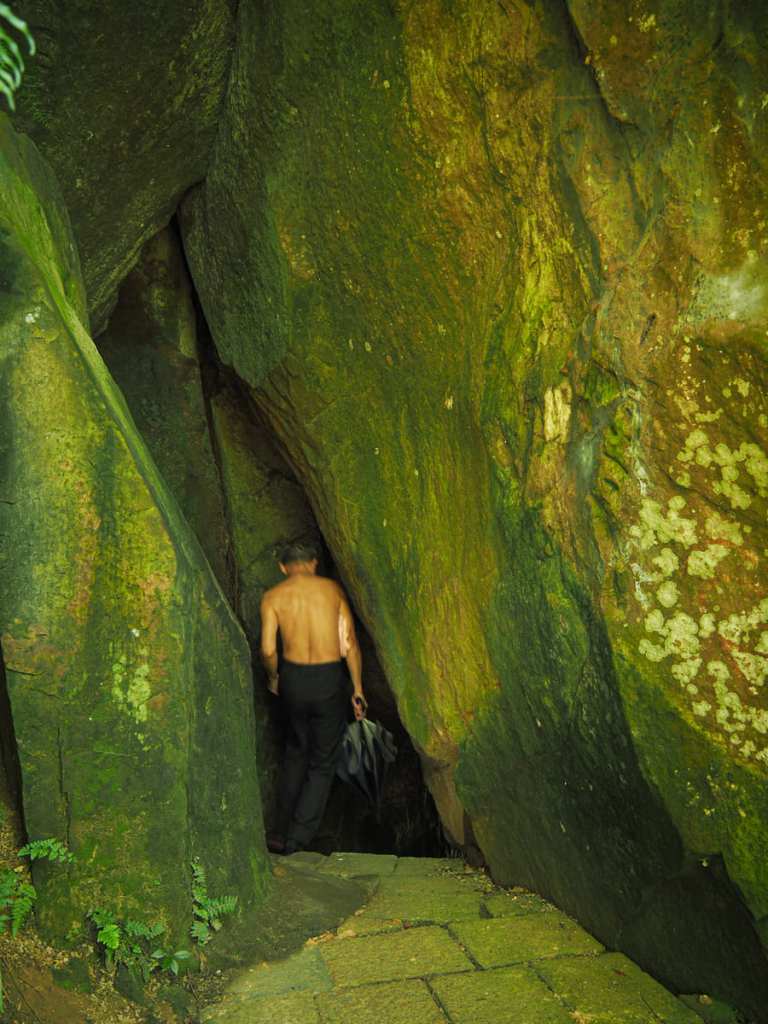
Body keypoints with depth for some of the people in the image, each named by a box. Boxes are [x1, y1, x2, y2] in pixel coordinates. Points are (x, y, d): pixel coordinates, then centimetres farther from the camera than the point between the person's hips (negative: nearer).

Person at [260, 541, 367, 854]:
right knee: (322, 763, 13)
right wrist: (358, 688, 7)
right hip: (330, 679, -1)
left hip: (293, 677, 2)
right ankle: (295, 838, 12)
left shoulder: (273, 597, -1)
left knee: (296, 752, 24)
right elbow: (350, 644, 0)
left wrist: (273, 677, 12)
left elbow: (268, 650, -9)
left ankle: (284, 828, 28)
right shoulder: (332, 588, 1)